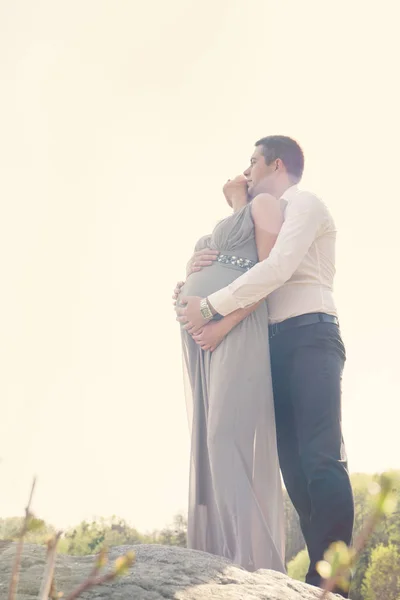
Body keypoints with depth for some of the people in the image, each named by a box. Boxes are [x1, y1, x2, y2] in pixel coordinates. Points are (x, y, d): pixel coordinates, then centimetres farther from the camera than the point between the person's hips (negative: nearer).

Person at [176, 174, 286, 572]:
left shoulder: (263, 205, 10)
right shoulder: (215, 235, 33)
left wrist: (225, 322, -15)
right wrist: (184, 293, 3)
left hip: (237, 330, -8)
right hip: (199, 338, 8)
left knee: (229, 437, -21)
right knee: (207, 446, -2)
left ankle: (252, 562, -24)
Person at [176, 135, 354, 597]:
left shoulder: (304, 203, 3)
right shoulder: (269, 220, 28)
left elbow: (277, 270, -13)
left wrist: (209, 306, -12)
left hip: (309, 337, -9)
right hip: (279, 345, 9)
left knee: (320, 456, -18)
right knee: (294, 461, -1)